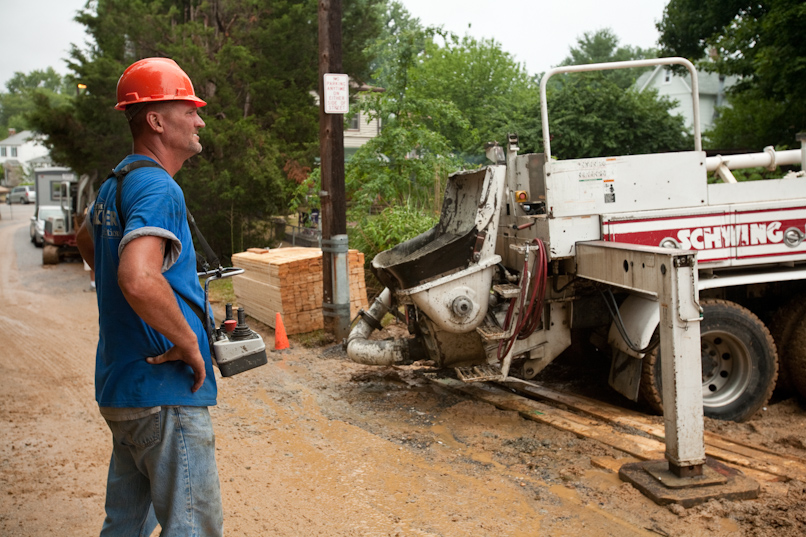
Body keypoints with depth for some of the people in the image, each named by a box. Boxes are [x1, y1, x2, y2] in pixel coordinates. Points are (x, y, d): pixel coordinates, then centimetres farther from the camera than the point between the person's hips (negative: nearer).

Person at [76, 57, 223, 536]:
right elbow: (139, 279, -35)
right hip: (165, 394, -10)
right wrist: (189, 343, -20)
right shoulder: (158, 188, -18)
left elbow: (86, 239, 35)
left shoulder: (115, 185, 13)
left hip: (121, 388, 10)